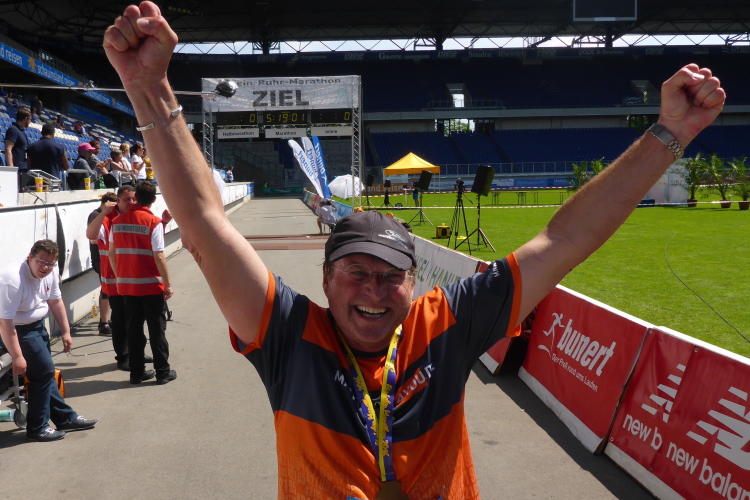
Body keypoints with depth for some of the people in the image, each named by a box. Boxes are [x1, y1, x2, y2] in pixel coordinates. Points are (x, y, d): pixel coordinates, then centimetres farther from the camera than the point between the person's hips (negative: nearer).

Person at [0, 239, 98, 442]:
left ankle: (65, 418, 26)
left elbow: (55, 301, 9)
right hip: (18, 330, -8)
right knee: (44, 371, -9)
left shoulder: (50, 273, -8)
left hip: (37, 325, 8)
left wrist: (66, 332, 11)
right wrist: (17, 357, -27)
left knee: (45, 372, 15)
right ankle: (37, 428, 4)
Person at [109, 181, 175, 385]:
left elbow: (111, 254, 7)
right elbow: (159, 257, -15)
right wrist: (168, 284, -8)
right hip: (151, 285, -4)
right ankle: (162, 372, 12)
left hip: (127, 284, 4)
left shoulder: (118, 221, 3)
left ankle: (137, 371, 18)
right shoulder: (154, 222, -12)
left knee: (133, 328, 12)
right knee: (156, 328, 5)